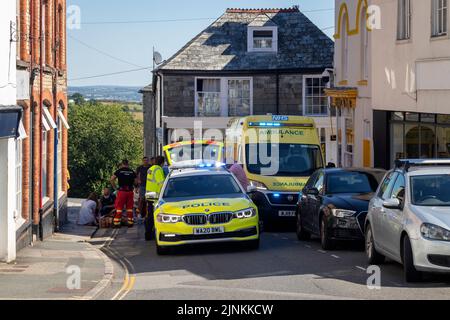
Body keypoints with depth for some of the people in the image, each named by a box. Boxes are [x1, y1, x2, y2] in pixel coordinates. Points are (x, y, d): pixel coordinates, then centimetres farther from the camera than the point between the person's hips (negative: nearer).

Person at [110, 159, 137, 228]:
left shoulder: (119, 171, 0)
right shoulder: (132, 172, 8)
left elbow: (112, 179, -8)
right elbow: (136, 181, 6)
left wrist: (114, 187, 1)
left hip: (122, 191, -2)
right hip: (130, 191, 2)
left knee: (119, 207, 1)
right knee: (129, 207, 10)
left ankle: (117, 223, -2)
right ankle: (130, 222, 11)